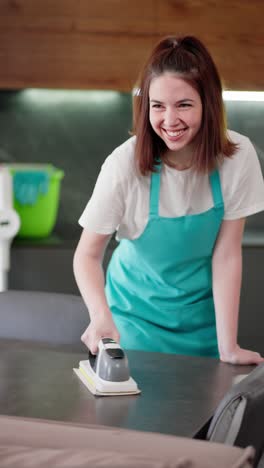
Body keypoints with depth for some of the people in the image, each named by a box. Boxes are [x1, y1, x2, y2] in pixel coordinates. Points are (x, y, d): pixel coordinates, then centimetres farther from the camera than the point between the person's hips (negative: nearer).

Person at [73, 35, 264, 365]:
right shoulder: (126, 164, -24)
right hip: (138, 310, -1)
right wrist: (101, 315, -37)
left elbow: (226, 254, -15)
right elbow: (88, 254, -18)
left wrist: (228, 347, -18)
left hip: (204, 312, 2)